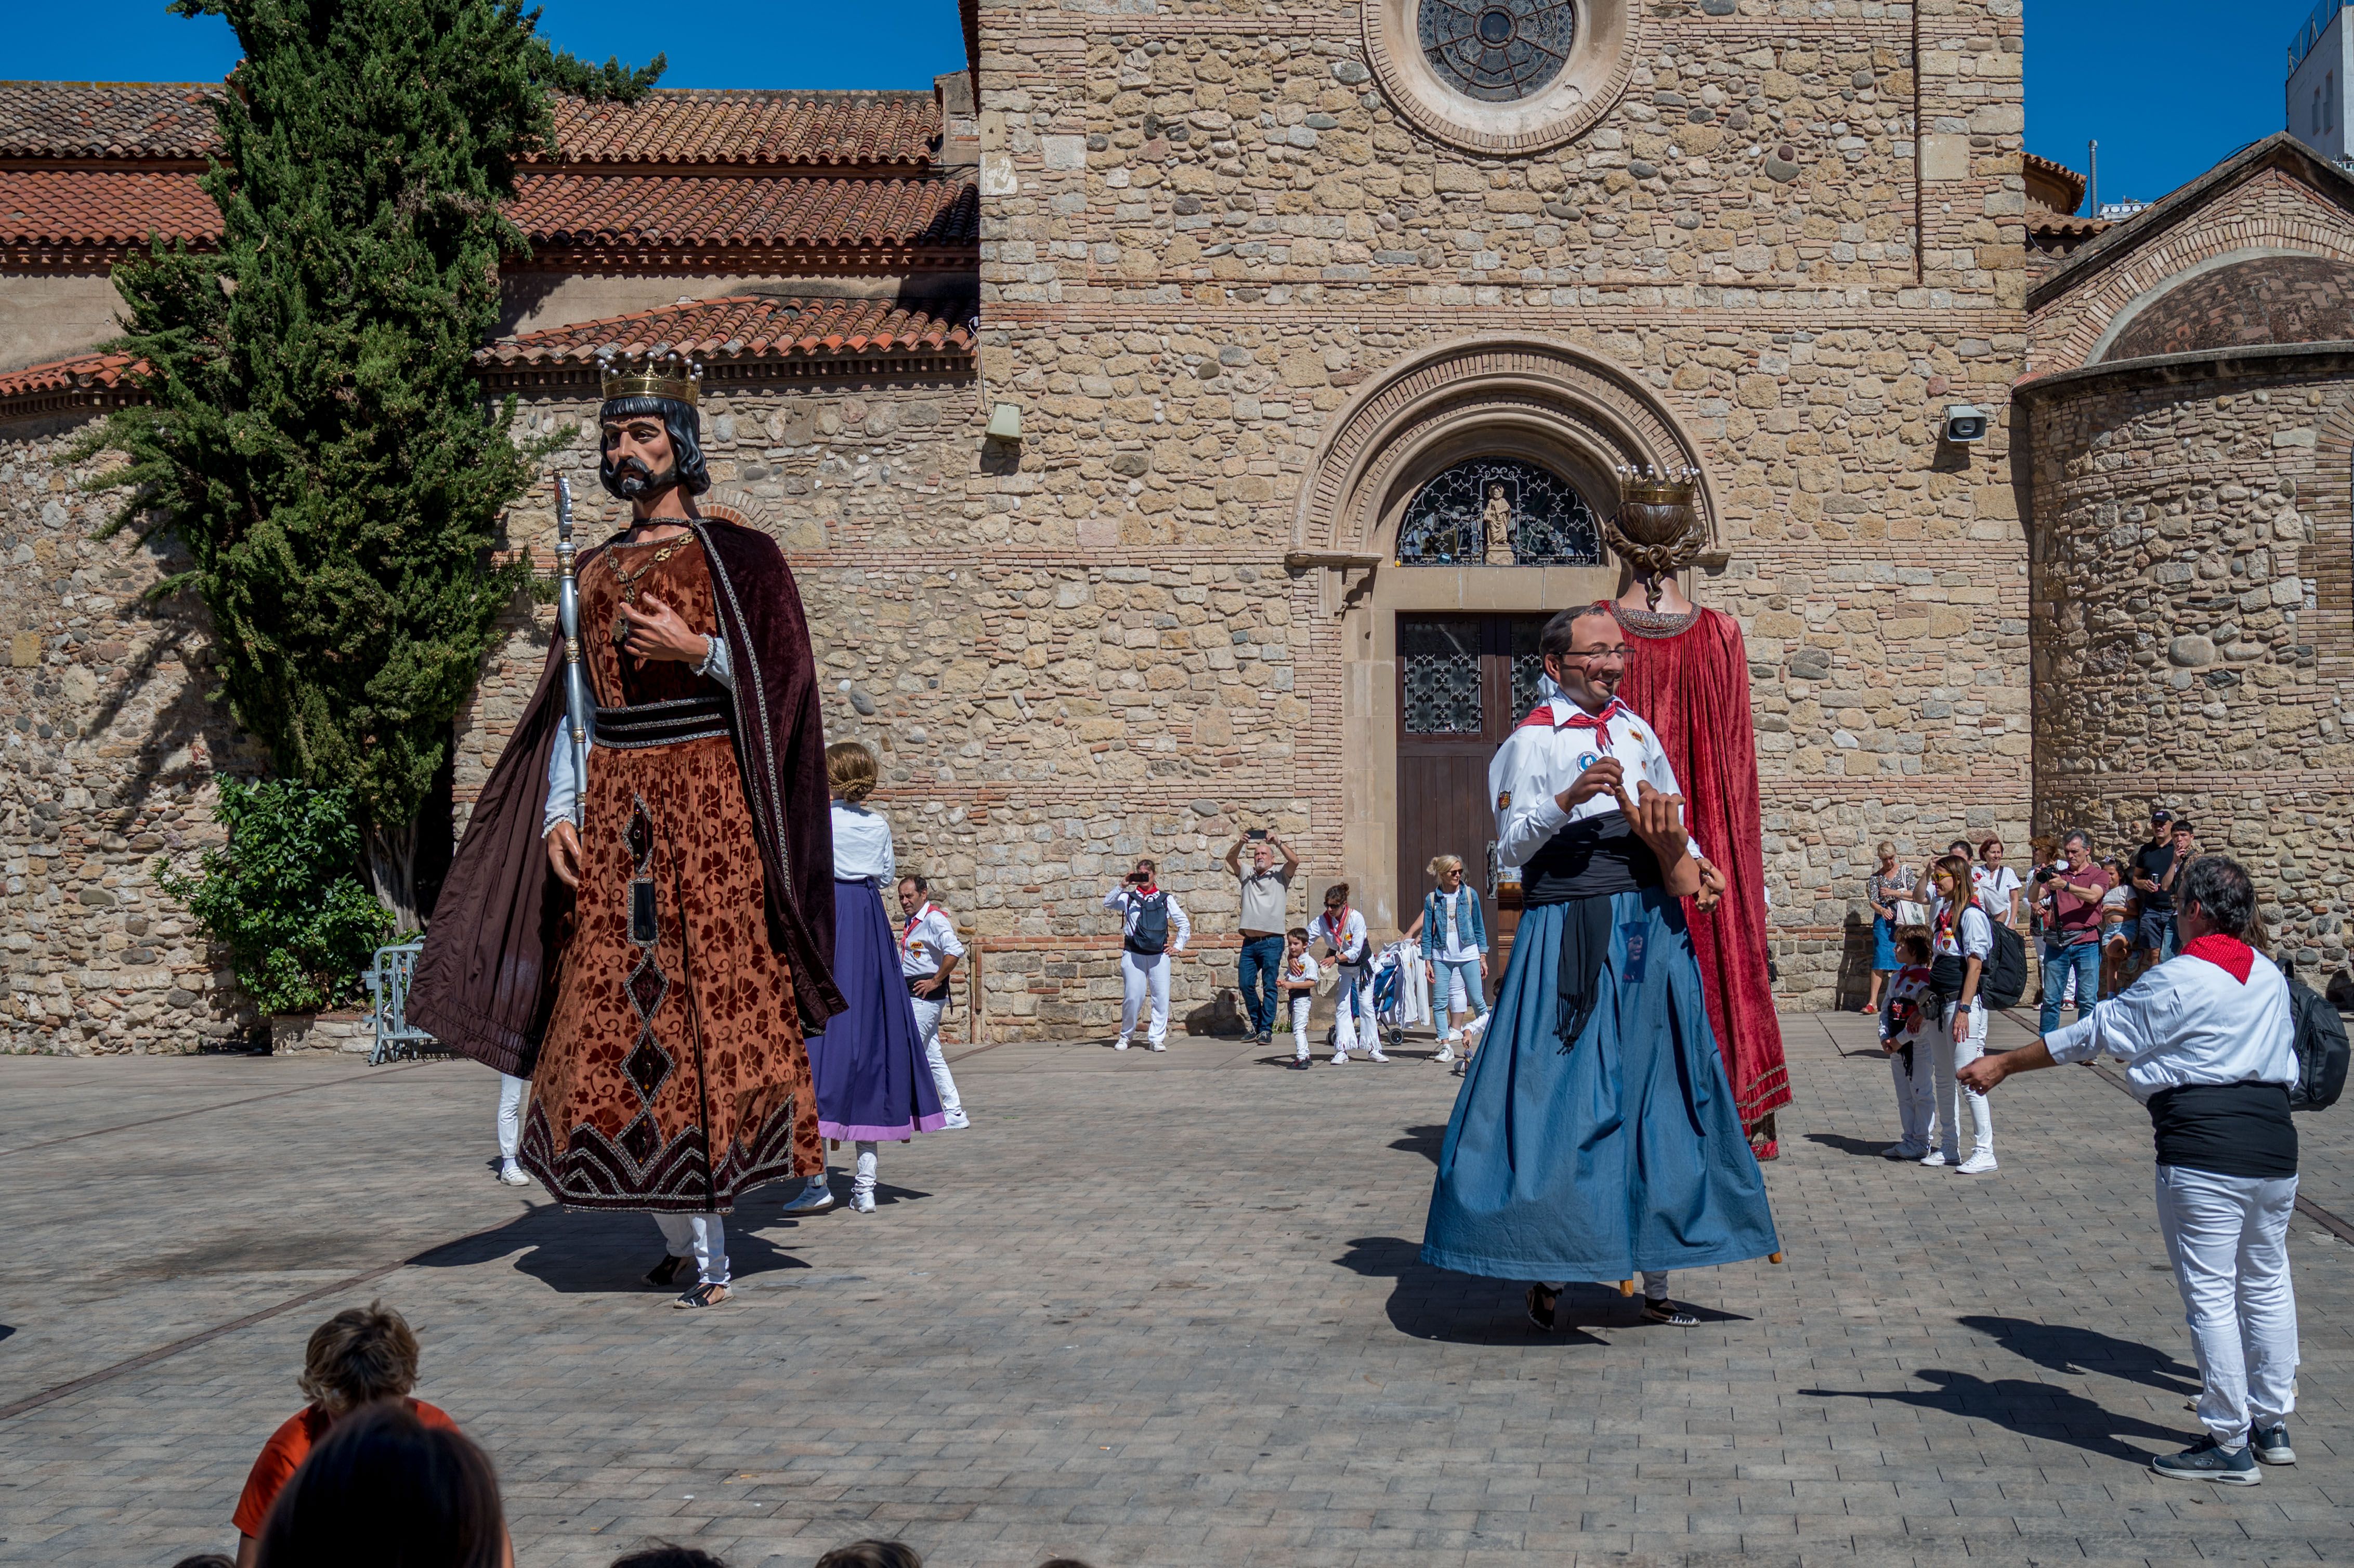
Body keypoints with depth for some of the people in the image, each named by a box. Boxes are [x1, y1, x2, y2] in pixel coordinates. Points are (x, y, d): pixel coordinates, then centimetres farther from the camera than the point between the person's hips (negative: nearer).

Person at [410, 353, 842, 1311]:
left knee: (708, 1010, -8)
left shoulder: (735, 550, 3)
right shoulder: (596, 571, 18)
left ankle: (713, 1246, -2)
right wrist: (559, 812, 3)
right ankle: (677, 1236, 11)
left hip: (709, 802, -5)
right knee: (615, 1017, 0)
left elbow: (778, 677, -2)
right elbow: (570, 708, 15)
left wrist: (696, 650, -16)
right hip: (612, 811, 5)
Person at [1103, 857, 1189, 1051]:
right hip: (1133, 954, -1)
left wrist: (1178, 946, 9)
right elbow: (1108, 904, -7)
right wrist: (1123, 886, -14)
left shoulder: (1166, 899, 13)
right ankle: (1125, 1037, 12)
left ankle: (1157, 1039, 2)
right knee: (1133, 997, -5)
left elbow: (1184, 924, 17)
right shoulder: (1129, 898, 10)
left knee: (1161, 997, -5)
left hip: (1159, 954, 1)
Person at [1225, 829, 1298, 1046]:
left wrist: (1278, 843, -19)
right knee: (1246, 984, 3)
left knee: (1269, 986, -4)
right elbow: (1230, 859, 5)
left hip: (1272, 942, -4)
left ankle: (1267, 1030, -2)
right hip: (1250, 942, 4)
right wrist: (1241, 844, -13)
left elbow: (1295, 861, -10)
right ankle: (1257, 1025, 18)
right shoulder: (1247, 875, 17)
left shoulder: (1280, 875, 7)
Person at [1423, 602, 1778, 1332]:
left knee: (1655, 1087, 6)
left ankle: (1654, 1277, 13)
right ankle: (1549, 1266, 5)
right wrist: (1568, 801, -23)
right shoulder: (1532, 739, -2)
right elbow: (1510, 843, -8)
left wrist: (1684, 861, 5)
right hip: (1571, 935, -6)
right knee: (1562, 1087, -7)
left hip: (1650, 930, 6)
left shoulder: (1638, 731, 16)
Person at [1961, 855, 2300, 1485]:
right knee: (2267, 1282, 17)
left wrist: (2002, 1065, 2)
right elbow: (2289, 1062, 19)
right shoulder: (2272, 977, 12)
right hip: (2275, 1141, 8)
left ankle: (2229, 1445, 4)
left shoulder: (2178, 981, -9)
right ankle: (2272, 1426, 26)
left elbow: (2096, 1033, -6)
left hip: (2204, 1151, -8)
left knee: (2210, 1293, -1)